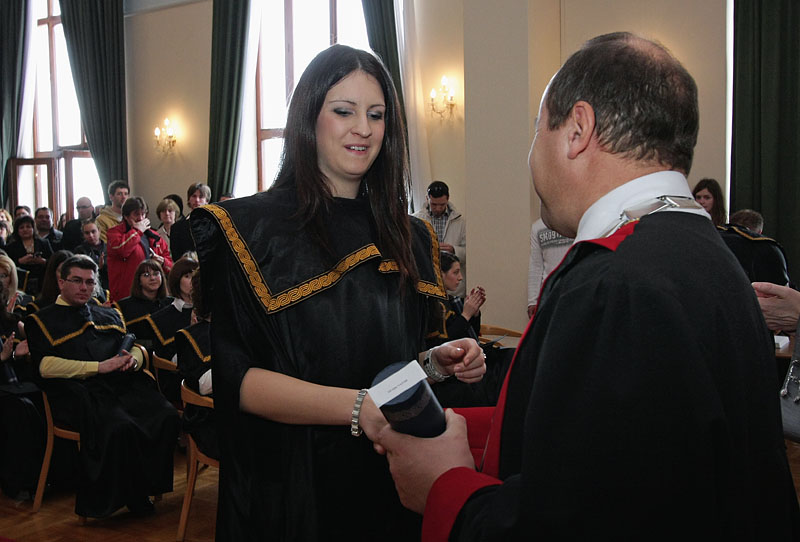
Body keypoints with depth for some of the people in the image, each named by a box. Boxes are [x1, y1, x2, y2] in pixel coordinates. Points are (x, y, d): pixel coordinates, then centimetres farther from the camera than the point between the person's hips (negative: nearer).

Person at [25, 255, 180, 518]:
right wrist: (99, 366, -10)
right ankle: (114, 498, -14)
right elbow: (45, 365, -2)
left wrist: (134, 359, 2)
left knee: (168, 417, -25)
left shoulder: (109, 315, 32)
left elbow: (136, 346, 29)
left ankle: (145, 488, -9)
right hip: (80, 392, -5)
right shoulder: (42, 320, 14)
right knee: (120, 427, -35)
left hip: (125, 385, 5)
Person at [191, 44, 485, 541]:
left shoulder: (409, 239, 6)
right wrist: (355, 407, -29)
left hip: (392, 482, 5)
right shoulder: (248, 228, -10)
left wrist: (437, 362, -7)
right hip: (291, 485, -4)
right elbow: (233, 376, -17)